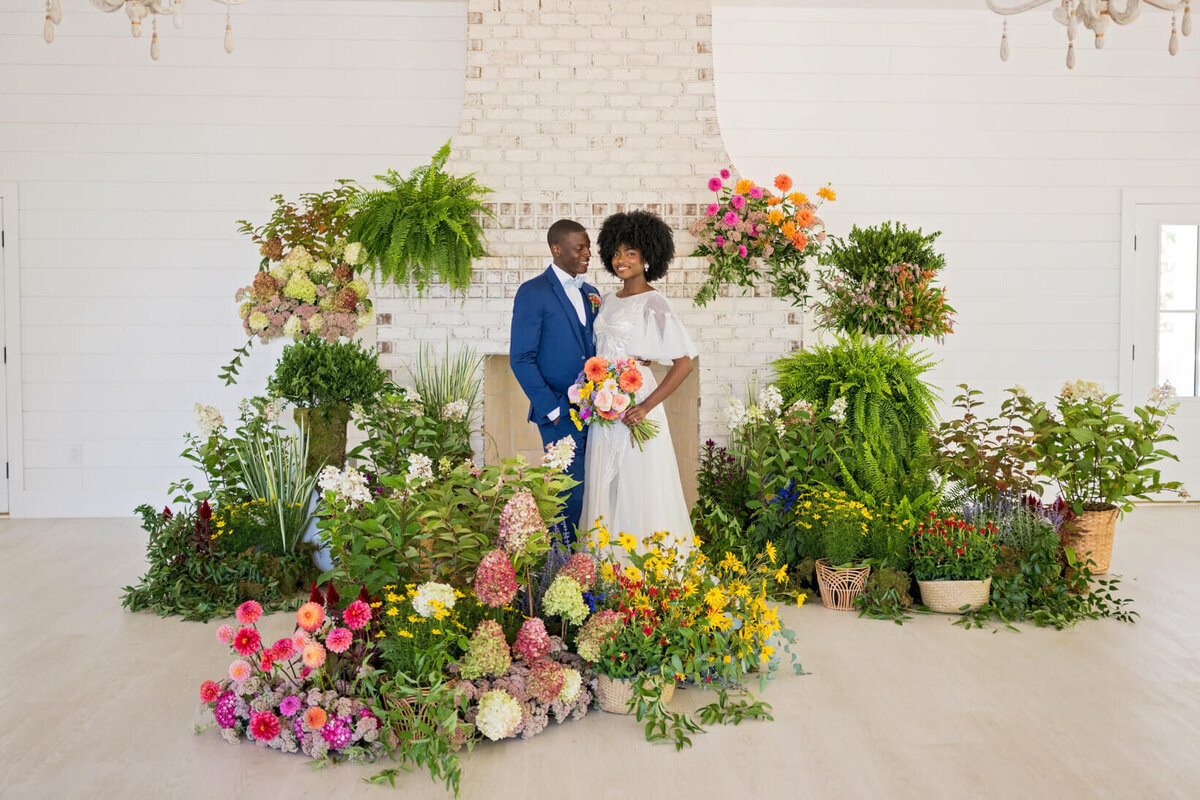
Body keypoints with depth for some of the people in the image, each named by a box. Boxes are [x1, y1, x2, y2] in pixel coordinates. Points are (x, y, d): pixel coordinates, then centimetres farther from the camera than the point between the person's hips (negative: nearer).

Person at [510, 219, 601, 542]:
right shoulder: (533, 292, -5)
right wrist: (553, 409, -12)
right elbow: (521, 359, -8)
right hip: (562, 416, -6)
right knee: (570, 494, -3)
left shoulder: (590, 293, 15)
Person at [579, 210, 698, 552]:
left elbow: (684, 363, -16)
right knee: (606, 483, 11)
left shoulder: (652, 303, -10)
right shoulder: (608, 300, 12)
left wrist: (647, 406, -19)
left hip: (634, 404, -7)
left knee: (639, 486, -2)